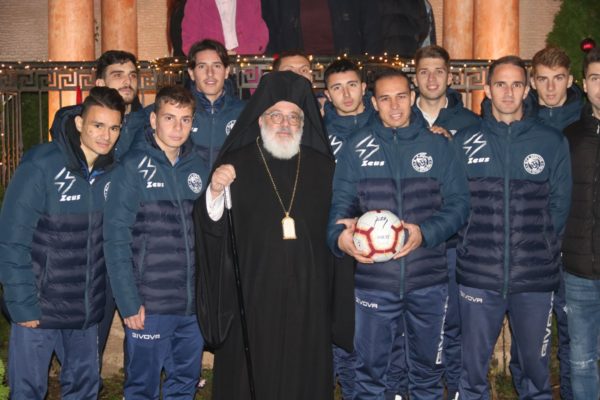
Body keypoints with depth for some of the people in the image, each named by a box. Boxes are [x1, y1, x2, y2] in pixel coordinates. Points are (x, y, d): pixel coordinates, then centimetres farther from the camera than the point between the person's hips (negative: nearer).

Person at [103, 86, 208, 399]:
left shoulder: (199, 168, 7)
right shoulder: (133, 167, -7)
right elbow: (116, 239, -10)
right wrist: (128, 302, -13)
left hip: (193, 303, 4)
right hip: (149, 305, -4)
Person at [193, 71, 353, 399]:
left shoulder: (322, 167, 8)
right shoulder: (236, 164, 0)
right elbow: (213, 230, -7)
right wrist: (215, 194, -22)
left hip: (308, 303, 2)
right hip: (252, 301, -2)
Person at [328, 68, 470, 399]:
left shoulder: (437, 145, 4)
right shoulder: (356, 149, 3)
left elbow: (458, 202, -1)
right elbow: (341, 205, -2)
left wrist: (425, 232, -17)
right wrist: (340, 236, -23)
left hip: (429, 280, 1)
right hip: (373, 281, 0)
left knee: (428, 367, 16)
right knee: (370, 370, 9)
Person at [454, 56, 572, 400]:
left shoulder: (553, 142, 2)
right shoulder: (465, 141, 2)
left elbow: (560, 204, 5)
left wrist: (539, 247, 0)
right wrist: (471, 244, -4)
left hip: (537, 278, 0)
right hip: (478, 276, 0)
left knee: (536, 363, 12)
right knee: (473, 364, 10)